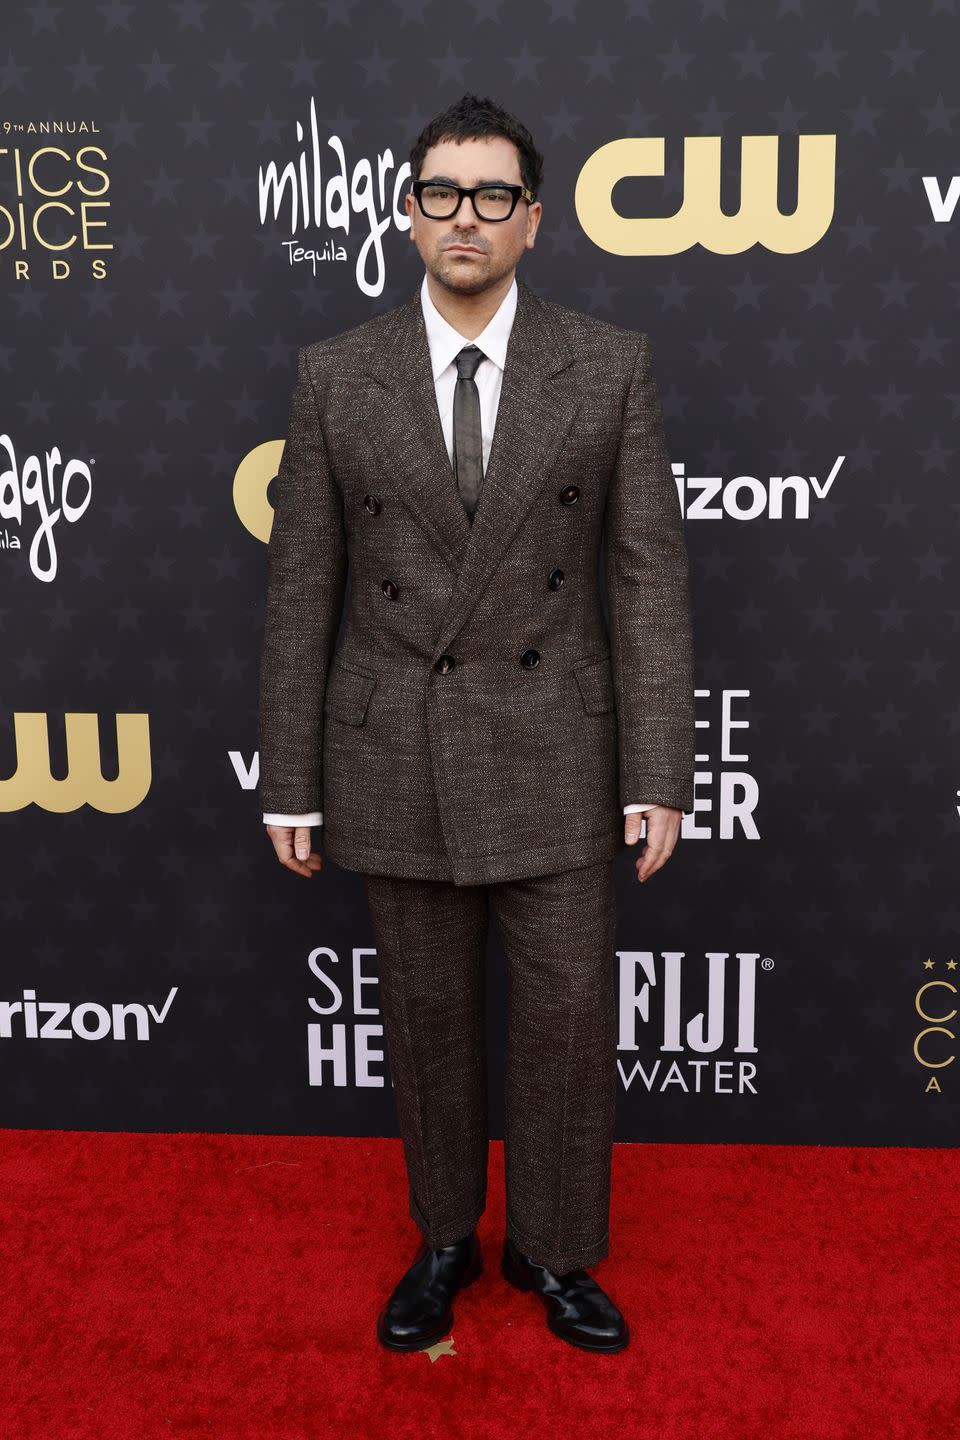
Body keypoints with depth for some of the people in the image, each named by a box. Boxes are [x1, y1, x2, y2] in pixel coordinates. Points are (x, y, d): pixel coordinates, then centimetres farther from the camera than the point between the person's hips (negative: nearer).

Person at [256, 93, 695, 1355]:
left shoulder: (611, 366, -1)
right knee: (426, 1016, 14)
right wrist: (290, 782, 1)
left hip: (555, 756, 0)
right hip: (394, 757, 1)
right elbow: (301, 589, 1)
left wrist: (660, 774, -7)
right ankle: (445, 1241, 37)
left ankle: (556, 1250, 32)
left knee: (568, 1015, 8)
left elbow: (649, 577, -3)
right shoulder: (336, 375, 1)